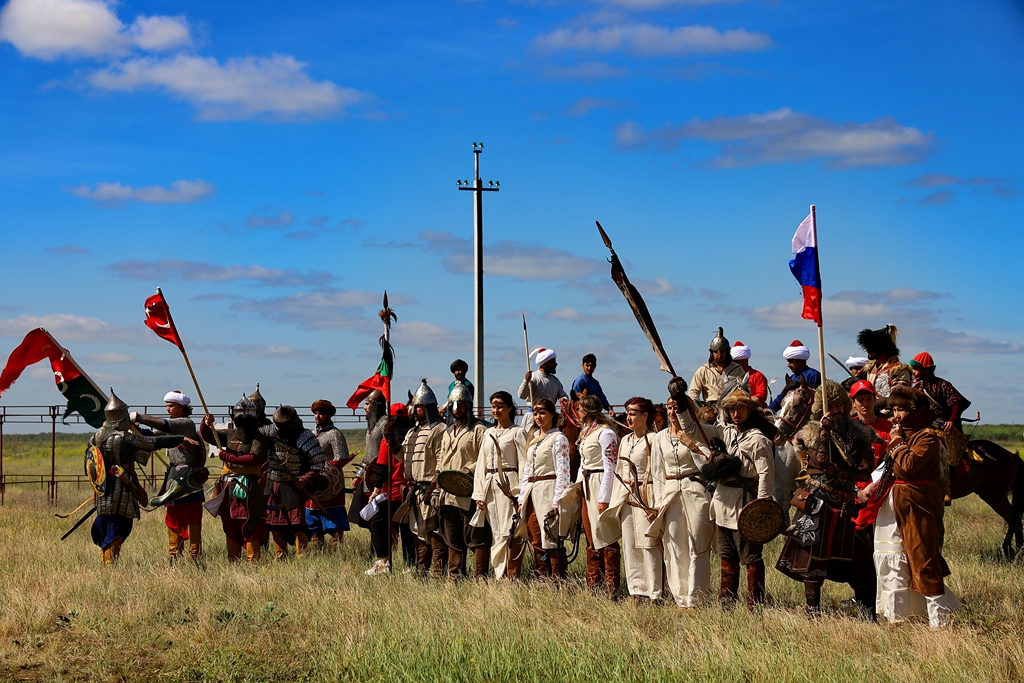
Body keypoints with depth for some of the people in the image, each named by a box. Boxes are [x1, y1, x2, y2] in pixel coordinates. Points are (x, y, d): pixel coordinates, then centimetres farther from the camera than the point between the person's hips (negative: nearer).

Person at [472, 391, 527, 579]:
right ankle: (499, 575, 9)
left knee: (509, 532, -10)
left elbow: (523, 465, -6)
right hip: (490, 486, 6)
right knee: (495, 534, 6)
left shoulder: (517, 433, -2)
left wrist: (521, 493, -13)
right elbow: (481, 464, 17)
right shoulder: (488, 433, 17)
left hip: (508, 486, -6)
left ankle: (512, 576, -9)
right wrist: (478, 493, 9)